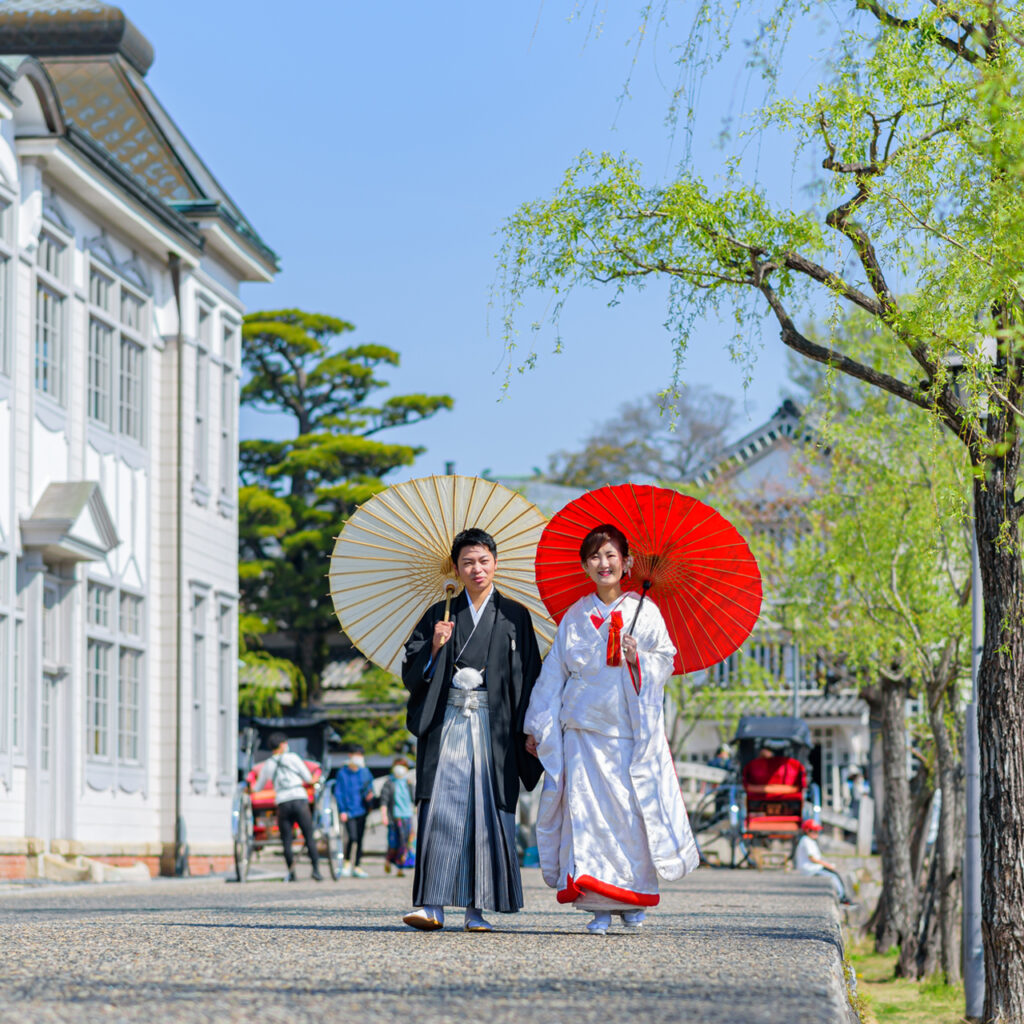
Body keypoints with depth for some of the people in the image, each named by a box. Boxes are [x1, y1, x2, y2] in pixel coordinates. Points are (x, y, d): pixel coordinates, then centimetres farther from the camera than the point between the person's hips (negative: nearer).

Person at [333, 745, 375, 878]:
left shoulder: (365, 772, 9)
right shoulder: (342, 773, -3)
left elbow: (370, 788, 18)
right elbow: (338, 792, -3)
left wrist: (369, 796, -5)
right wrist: (342, 811, -10)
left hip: (361, 810, 4)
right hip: (348, 811, -4)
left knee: (359, 839, 8)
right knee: (352, 837, -19)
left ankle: (356, 867, 16)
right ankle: (347, 863, -2)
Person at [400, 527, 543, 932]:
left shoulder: (514, 617, 9)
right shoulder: (439, 616, 12)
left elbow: (528, 678, 5)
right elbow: (412, 674, 8)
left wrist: (527, 730, -3)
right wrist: (434, 648, -10)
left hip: (494, 727, -1)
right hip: (446, 723, 1)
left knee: (488, 814, -4)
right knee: (440, 809, -8)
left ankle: (477, 908, 0)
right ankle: (432, 905, -9)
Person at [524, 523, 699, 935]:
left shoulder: (645, 612, 5)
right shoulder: (574, 616, 10)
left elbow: (666, 662, 7)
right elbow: (554, 673, 12)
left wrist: (638, 660, -15)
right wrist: (537, 726, 10)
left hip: (632, 729, -1)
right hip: (584, 728, 1)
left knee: (633, 810, -4)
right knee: (587, 811, -7)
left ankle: (634, 899, 13)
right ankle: (599, 904, -3)